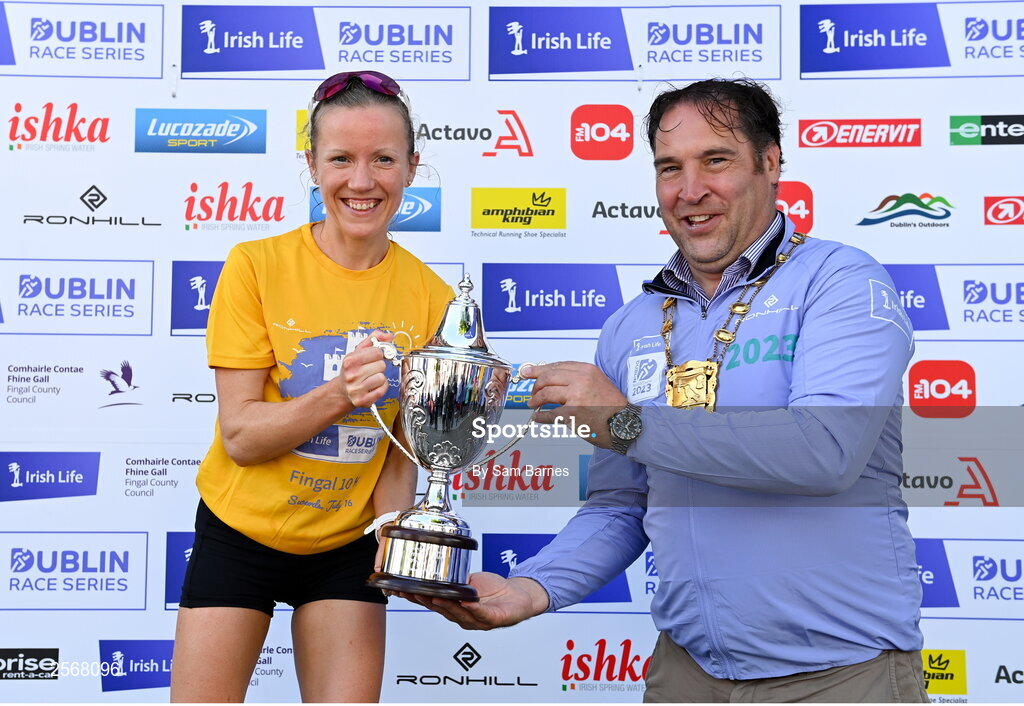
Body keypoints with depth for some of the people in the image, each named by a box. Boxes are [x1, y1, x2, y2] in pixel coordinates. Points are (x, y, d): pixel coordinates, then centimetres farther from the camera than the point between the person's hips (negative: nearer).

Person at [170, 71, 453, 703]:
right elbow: (240, 436, -16)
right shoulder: (257, 266, -14)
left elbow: (403, 452, -2)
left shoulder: (429, 297, -7)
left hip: (348, 545, 1)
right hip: (240, 534, -1)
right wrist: (340, 394, -31)